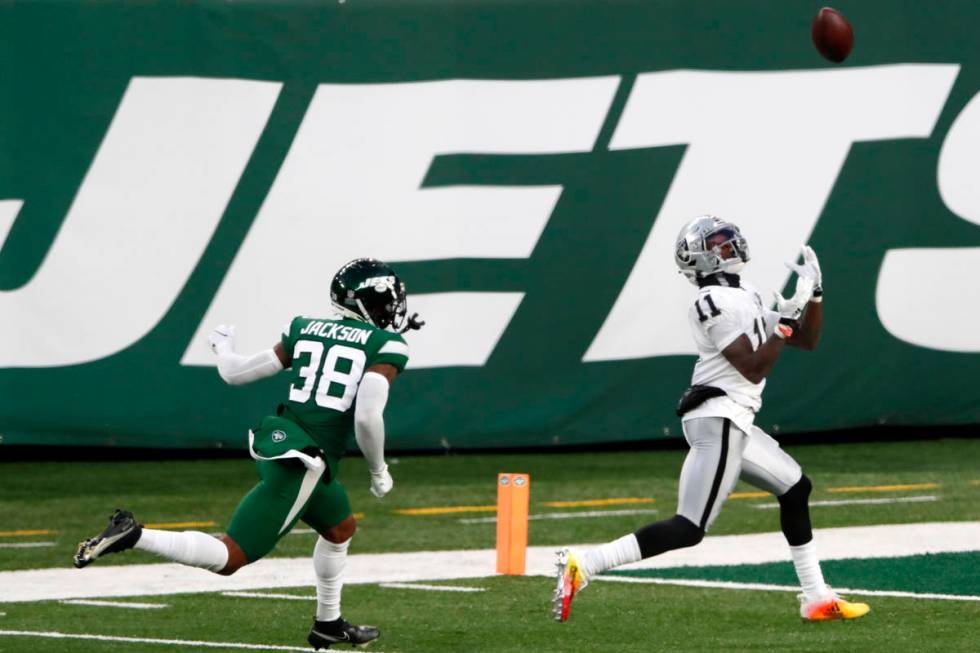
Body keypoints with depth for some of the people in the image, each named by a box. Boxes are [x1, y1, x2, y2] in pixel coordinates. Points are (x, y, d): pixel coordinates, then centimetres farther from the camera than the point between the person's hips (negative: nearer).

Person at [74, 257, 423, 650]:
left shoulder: (305, 330, 11)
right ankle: (132, 536, -18)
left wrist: (223, 346, 37)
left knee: (340, 529, 31)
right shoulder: (385, 347, -6)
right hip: (299, 463, -8)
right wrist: (378, 471, -2)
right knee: (229, 559, -6)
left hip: (276, 441, 8)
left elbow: (236, 373, 14)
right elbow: (367, 416, -19)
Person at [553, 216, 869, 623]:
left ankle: (817, 599, 24)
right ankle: (582, 566, -21)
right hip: (718, 421, -10)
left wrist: (815, 293, 10)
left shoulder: (744, 297, 16)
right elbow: (754, 368, -18)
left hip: (735, 422, 10)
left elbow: (807, 340, 22)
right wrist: (787, 318, -16)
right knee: (689, 529, -15)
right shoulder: (716, 302, -13)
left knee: (796, 489, 19)